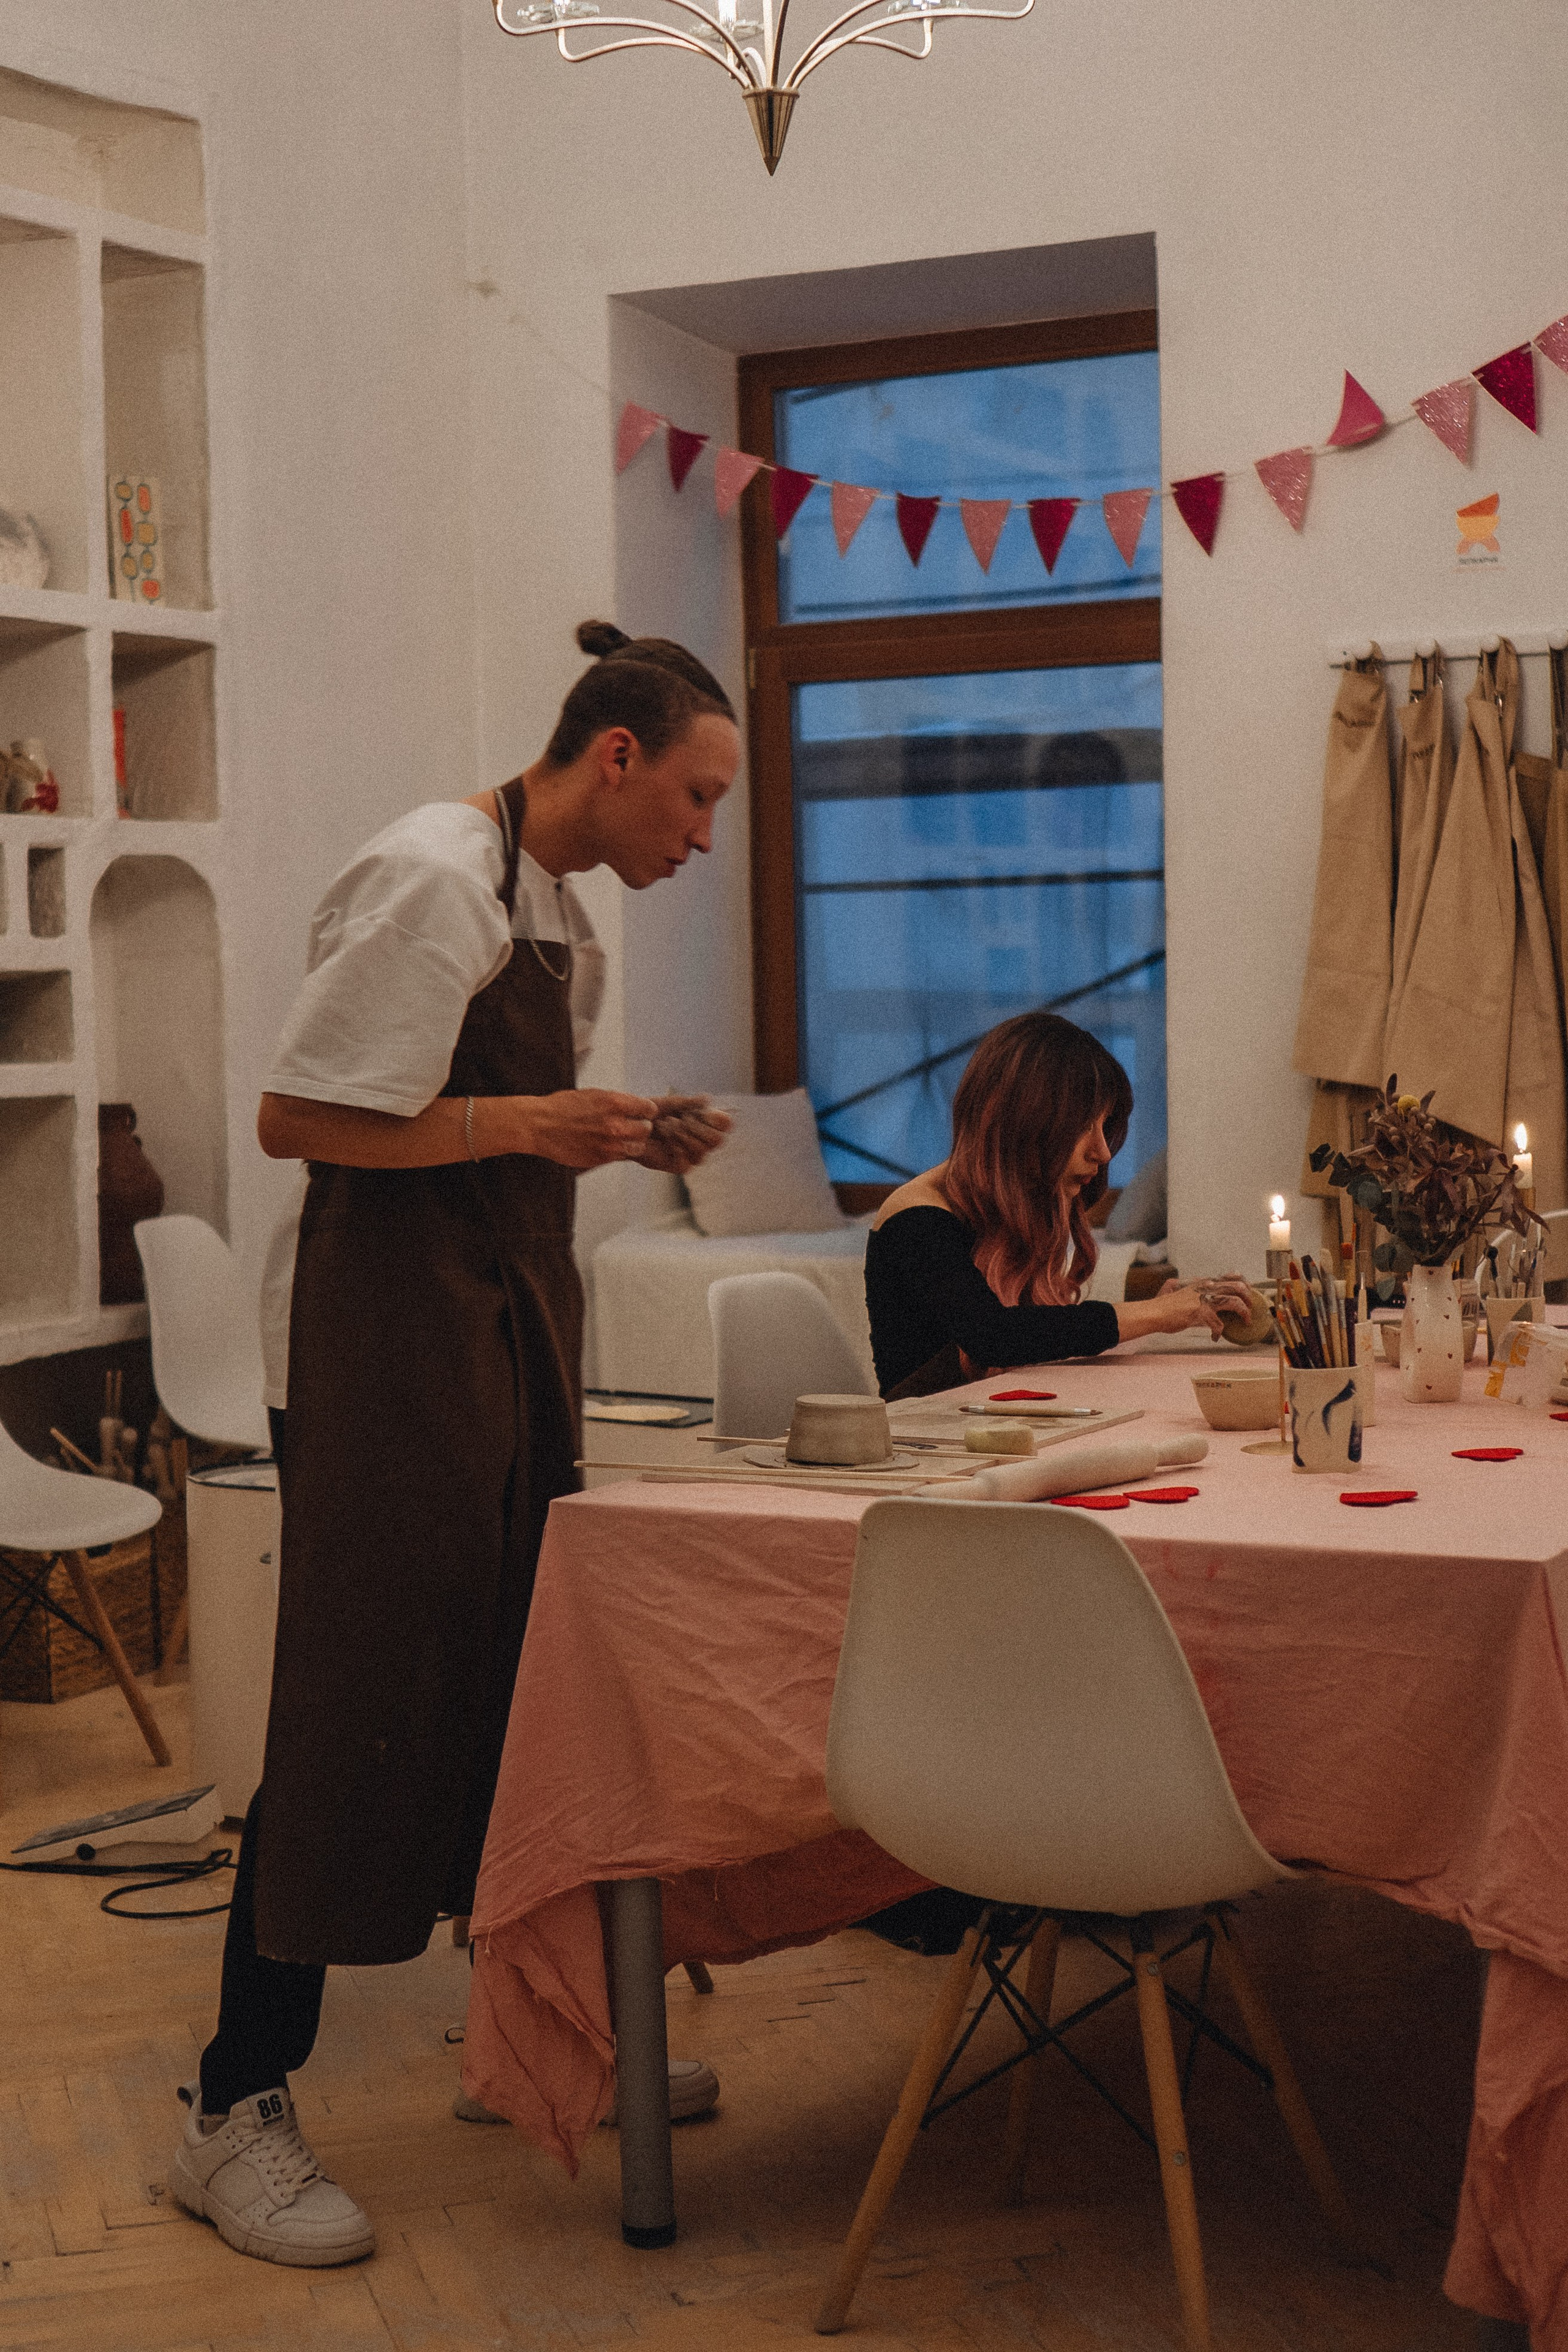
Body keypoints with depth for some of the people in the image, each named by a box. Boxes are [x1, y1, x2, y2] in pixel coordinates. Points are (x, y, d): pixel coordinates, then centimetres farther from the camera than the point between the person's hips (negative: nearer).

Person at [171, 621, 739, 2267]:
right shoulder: (432, 877, -15)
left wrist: (617, 1137, 7)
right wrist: (528, 1123, -19)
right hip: (397, 1327, -10)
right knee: (360, 1704, -7)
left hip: (514, 1325, 10)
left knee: (523, 1677, 14)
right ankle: (233, 2111, 1)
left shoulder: (556, 910, 16)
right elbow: (299, 1118, -19)